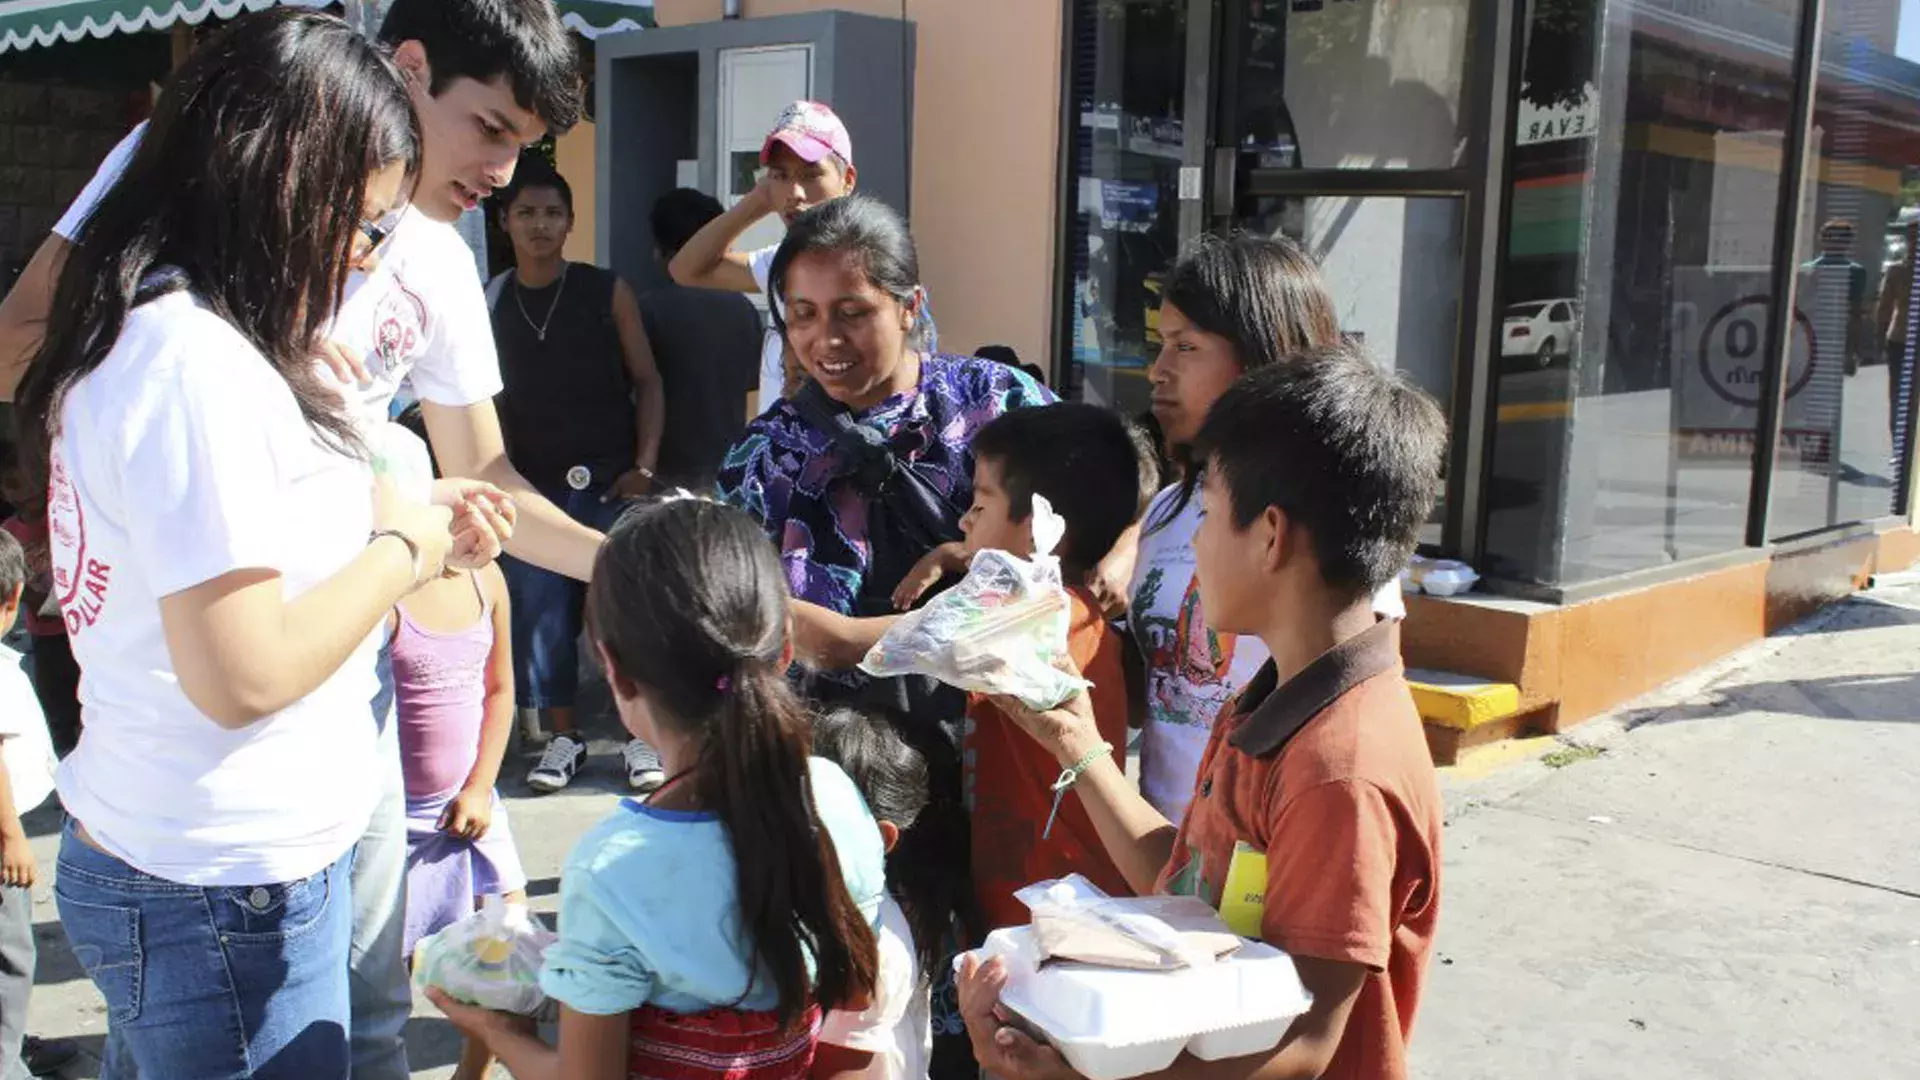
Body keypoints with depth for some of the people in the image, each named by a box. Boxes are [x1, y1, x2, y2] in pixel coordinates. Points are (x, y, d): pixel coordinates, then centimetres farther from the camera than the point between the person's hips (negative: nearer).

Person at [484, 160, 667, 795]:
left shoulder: (607, 293, 0)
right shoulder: (489, 303, 5)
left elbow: (647, 381, 2)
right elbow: (490, 399, 10)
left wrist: (644, 466, -7)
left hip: (612, 482, -2)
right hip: (534, 487, 2)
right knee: (541, 614, 4)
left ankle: (641, 737, 11)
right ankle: (563, 737, 19)